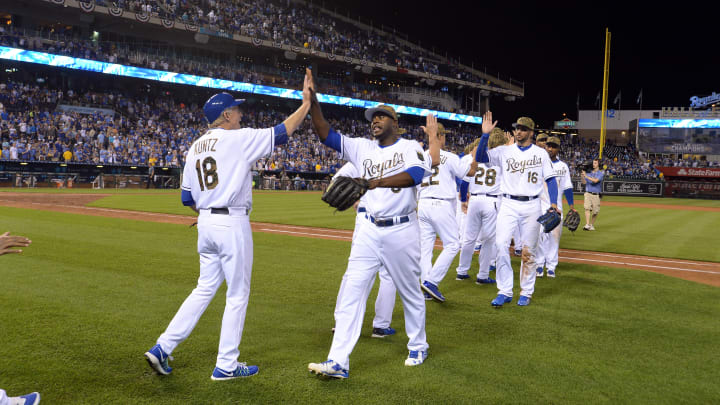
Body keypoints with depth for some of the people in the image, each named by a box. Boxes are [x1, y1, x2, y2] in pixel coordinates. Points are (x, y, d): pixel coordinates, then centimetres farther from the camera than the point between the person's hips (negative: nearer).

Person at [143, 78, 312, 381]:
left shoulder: (195, 147, 13)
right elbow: (282, 131, -9)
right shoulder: (238, 138, -9)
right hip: (232, 224, -8)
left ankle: (162, 349, 15)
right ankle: (226, 365, 12)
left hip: (205, 223, 8)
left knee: (205, 289, 18)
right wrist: (306, 103, 0)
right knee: (237, 294, 4)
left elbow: (187, 198, 14)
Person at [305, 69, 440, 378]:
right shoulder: (362, 148, 9)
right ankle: (338, 362, -1)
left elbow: (416, 174, -24)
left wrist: (377, 182, -37)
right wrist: (313, 101, -13)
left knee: (410, 292, 11)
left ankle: (418, 347, 33)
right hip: (369, 231, 4)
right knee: (351, 291, -3)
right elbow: (326, 135, 0)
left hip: (402, 231, -4)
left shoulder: (410, 147, -3)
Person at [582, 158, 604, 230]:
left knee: (595, 211, 1)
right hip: (588, 194, 1)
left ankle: (592, 225, 18)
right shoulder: (589, 172, 13)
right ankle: (587, 225, -22)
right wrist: (582, 177, -12)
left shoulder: (601, 173, 1)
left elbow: (595, 180, -17)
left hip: (596, 195, -1)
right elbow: (584, 182, 7)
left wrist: (586, 176, -20)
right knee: (587, 208, -16)